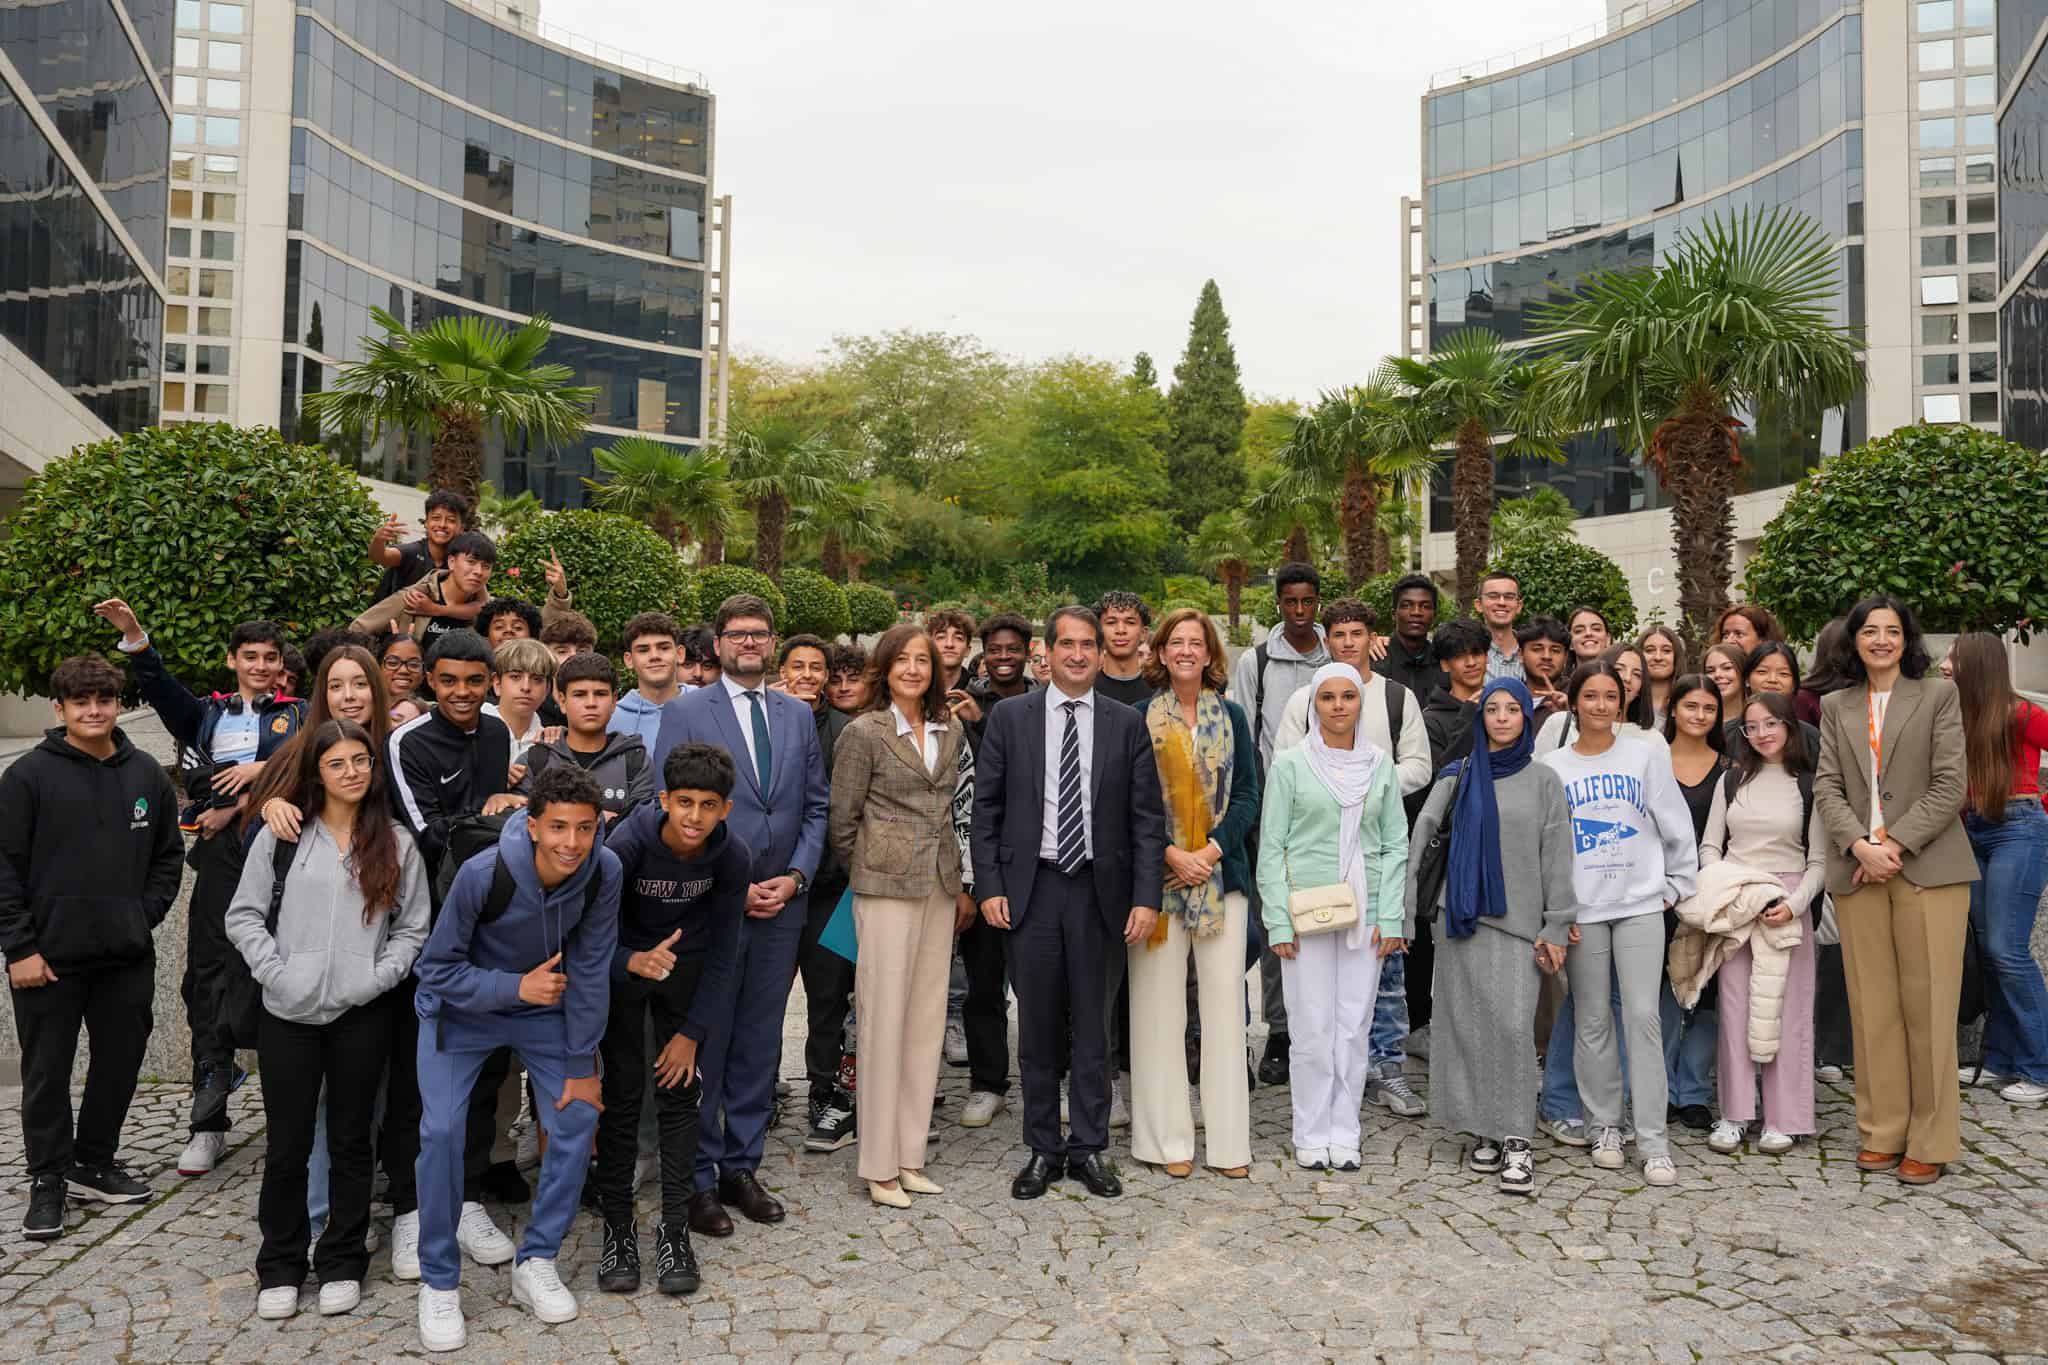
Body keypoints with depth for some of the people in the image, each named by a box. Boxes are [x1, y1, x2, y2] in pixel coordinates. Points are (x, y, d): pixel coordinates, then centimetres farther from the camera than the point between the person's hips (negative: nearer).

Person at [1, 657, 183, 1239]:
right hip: (49, 957, -3)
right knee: (48, 1072, 6)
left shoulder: (147, 775, 7)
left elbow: (168, 855, 14)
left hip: (128, 956, 4)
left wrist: (145, 915, 1)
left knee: (120, 1063, 11)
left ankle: (94, 1164, 28)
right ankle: (47, 1180, 20)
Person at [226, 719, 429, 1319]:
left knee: (350, 1140, 9)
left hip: (362, 1016, 1)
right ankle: (280, 1267, 22)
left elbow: (413, 927, 6)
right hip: (288, 1014, 0)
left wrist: (377, 977, -8)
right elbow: (244, 915, 3)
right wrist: (275, 972, -8)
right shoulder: (281, 835, 2)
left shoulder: (396, 844, 5)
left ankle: (342, 1263, 23)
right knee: (287, 1145, 6)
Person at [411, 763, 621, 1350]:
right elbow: (437, 969, -20)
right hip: (462, 1008, -3)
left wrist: (581, 1065, -10)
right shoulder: (483, 874, -33)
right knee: (442, 1129, -15)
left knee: (578, 1119, -4)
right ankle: (439, 1282, 5)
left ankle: (535, 1262, 16)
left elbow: (591, 971, -14)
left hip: (544, 1006, 3)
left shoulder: (604, 871, -25)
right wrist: (516, 988, -31)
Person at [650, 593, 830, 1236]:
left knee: (759, 1044, 12)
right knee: (704, 1044, 3)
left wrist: (795, 876, -3)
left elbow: (815, 806, 11)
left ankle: (741, 1168, 24)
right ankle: (698, 1179, 16)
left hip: (782, 902, 4)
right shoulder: (686, 714, -2)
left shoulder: (798, 715, 11)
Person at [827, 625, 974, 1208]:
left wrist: (962, 884, 14)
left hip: (940, 887, 6)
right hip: (886, 888, -5)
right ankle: (879, 1166, 8)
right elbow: (842, 819, -2)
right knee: (884, 1018, -2)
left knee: (927, 1018, 8)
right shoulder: (864, 733, -6)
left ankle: (910, 1155, 19)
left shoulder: (951, 731, 11)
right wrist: (865, 874, 4)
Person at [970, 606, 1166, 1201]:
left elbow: (1147, 818, 2)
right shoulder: (1010, 718, 3)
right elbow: (985, 808, 3)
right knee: (1037, 1028, 8)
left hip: (1099, 890, 0)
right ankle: (1043, 1150, 21)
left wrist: (1146, 897, -5)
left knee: (1092, 1026, 8)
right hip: (1031, 890, 0)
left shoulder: (1127, 724, 4)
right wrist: (989, 886, -5)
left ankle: (1089, 1150, 21)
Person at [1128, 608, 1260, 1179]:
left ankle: (1229, 1138, 9)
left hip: (1220, 872, 2)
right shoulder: (1140, 718, 3)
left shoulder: (1231, 716, 10)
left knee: (1224, 998, 1)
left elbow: (1248, 794, 5)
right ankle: (1169, 1138, 9)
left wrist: (1212, 850, -9)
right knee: (1160, 1001, 0)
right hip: (1159, 874, -2)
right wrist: (1170, 853, -12)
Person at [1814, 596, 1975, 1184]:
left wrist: (1896, 844, -12)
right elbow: (1827, 786, 6)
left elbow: (1950, 784, -3)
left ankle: (1930, 1142, 8)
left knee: (1927, 1005, -1)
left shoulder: (1939, 696, 5)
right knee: (1872, 1007, 6)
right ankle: (1883, 1134, 14)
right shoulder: (1836, 706, 14)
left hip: (1927, 867, -3)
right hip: (1858, 871, 3)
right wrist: (1861, 845, -10)